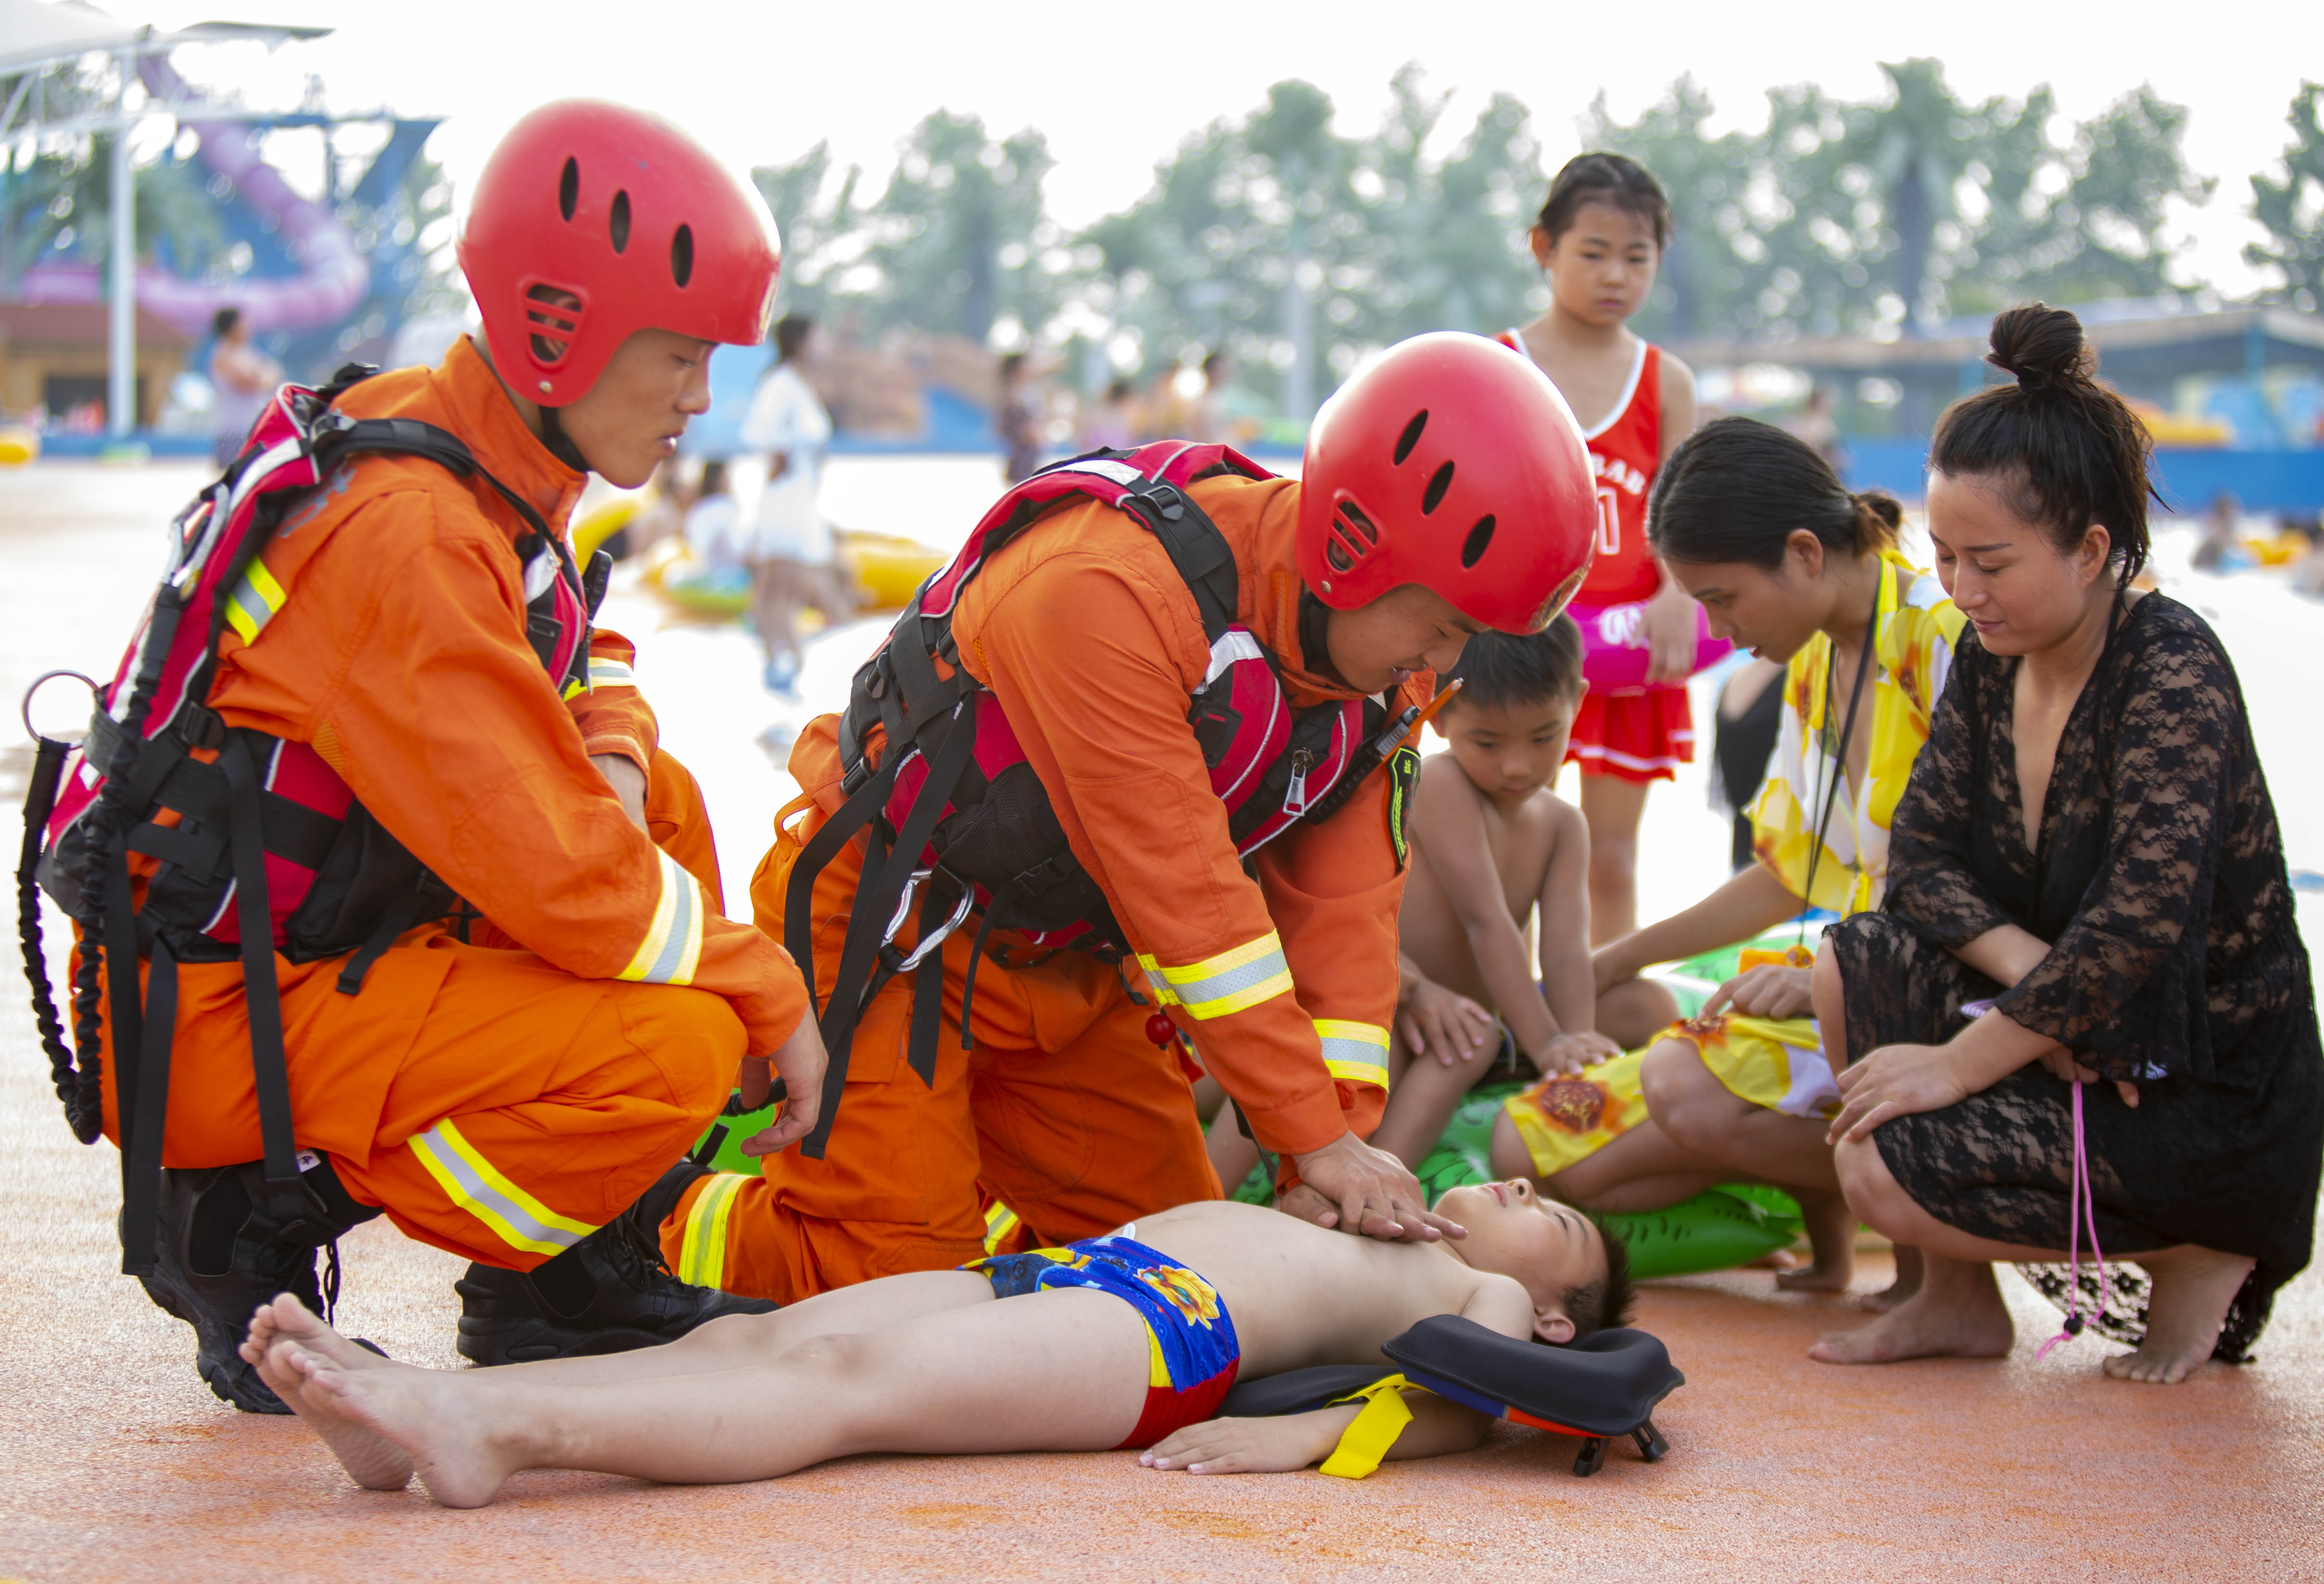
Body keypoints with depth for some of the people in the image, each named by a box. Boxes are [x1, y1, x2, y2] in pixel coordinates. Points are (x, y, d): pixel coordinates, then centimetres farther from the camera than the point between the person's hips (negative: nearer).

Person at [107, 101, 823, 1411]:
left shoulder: (453, 445, 4)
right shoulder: (407, 536, -26)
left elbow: (586, 661, 22)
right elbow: (561, 880, -27)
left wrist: (612, 761, -2)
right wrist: (774, 997, -12)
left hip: (338, 943, 10)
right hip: (223, 1026, -10)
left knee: (663, 802, 11)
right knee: (678, 1045, -23)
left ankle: (582, 1278, 10)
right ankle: (252, 1233, -6)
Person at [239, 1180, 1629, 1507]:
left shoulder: (1490, 1301, 18)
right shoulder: (1369, 1236, 42)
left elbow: (1466, 1410, -4)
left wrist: (1300, 1433, -14)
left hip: (1164, 1329, -7)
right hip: (1066, 1267, 7)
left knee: (847, 1380, -28)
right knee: (764, 1342, -17)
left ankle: (499, 1429, -48)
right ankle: (419, 1410, -36)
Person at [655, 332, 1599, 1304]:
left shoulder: (1386, 655, -7)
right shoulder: (1105, 593, -33)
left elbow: (1338, 899, -6)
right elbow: (1184, 889, -32)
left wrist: (1342, 1133, -16)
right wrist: (1316, 1137, -28)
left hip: (1074, 967, 8)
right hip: (892, 936, -8)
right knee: (894, 1276, -14)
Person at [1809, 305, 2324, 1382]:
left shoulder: (2173, 668, -21)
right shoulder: (1992, 660, 3)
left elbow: (2141, 924, -29)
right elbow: (1919, 857, 1)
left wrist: (1962, 1063, -23)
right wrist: (2038, 978, -17)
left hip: (2214, 1098, -8)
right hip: (2084, 1039, 8)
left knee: (1885, 1169, -20)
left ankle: (2199, 1253, -1)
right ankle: (1958, 1299, 5)